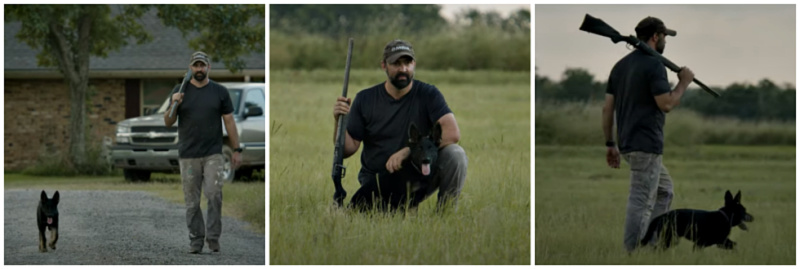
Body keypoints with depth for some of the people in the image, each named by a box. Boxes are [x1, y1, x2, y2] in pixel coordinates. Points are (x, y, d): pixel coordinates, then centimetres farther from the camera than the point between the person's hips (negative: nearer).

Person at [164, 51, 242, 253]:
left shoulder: (219, 92, 7)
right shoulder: (180, 91, 7)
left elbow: (229, 122, 8)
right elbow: (168, 122, 6)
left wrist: (236, 150, 2)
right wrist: (174, 106, -14)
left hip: (213, 154, -1)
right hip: (188, 155, 1)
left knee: (214, 194, -15)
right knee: (192, 201, 2)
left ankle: (213, 236, -7)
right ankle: (195, 240, 9)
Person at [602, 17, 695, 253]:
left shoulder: (620, 66, 13)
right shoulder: (654, 65, -12)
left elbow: (607, 108, 12)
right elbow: (666, 104, -18)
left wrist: (610, 144, 17)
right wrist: (684, 82, -2)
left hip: (628, 143, 9)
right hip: (646, 145, -9)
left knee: (664, 190, 21)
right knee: (641, 202, -7)